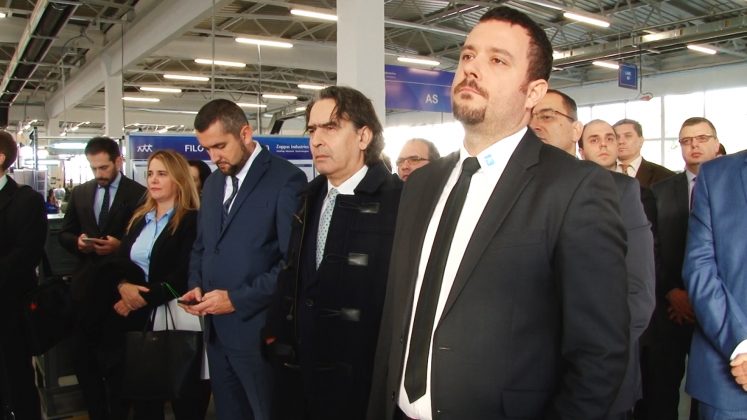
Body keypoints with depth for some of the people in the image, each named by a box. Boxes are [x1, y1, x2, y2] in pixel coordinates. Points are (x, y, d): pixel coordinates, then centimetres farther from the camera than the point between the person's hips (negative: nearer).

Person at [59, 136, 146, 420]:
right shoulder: (80, 193, 10)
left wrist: (119, 245, -21)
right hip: (86, 286, 5)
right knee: (83, 357, 11)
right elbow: (64, 234, 14)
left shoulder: (139, 194, -7)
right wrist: (77, 242, -7)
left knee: (116, 359, 7)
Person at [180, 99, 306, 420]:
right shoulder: (213, 183, 12)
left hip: (259, 330, -7)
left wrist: (238, 299, -18)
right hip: (216, 329, 7)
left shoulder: (286, 180, -12)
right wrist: (196, 285, 1)